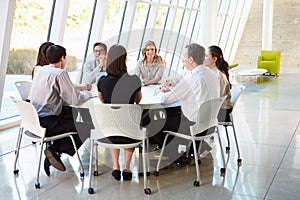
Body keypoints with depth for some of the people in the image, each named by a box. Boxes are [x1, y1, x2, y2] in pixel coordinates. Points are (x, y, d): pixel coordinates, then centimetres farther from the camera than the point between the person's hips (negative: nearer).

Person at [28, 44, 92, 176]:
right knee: (84, 129, -1)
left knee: (71, 120, 24)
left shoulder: (40, 71, 11)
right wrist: (87, 94, 4)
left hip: (33, 119, 9)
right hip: (47, 123, -9)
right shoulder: (60, 73, -14)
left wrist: (81, 91, 21)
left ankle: (53, 151, 11)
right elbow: (74, 100, -17)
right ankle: (54, 150, -4)